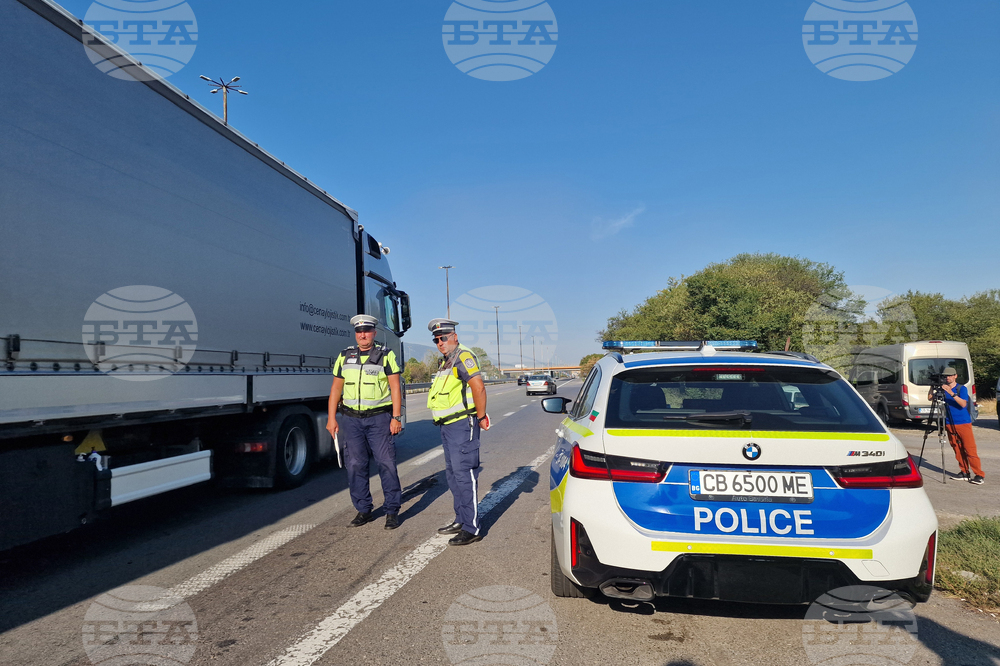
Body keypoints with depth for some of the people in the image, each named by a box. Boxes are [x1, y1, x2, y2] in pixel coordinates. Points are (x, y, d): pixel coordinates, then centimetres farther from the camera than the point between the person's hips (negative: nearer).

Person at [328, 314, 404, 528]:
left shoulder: (386, 355, 2)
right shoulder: (344, 357, 11)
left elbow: (395, 388, -2)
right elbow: (336, 389, 13)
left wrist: (396, 417, -9)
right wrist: (332, 418, 6)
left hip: (379, 417, -3)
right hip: (351, 418, 3)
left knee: (386, 464, -4)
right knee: (355, 465, 5)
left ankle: (392, 511, 6)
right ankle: (363, 510, 18)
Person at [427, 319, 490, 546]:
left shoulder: (463, 356, -13)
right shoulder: (446, 362, 18)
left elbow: (478, 386, -23)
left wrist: (480, 417, -17)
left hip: (462, 425, -11)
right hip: (448, 426, 11)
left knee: (464, 475, -9)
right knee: (453, 474, 16)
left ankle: (472, 529, -3)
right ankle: (461, 520, 27)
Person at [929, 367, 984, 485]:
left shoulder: (962, 389, -5)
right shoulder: (943, 389, 7)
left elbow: (963, 404, -19)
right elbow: (930, 398, 3)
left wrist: (951, 393, -29)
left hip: (964, 423, -4)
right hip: (950, 424, 4)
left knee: (970, 450, -6)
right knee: (958, 450, 7)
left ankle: (979, 475, -2)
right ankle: (965, 473, 15)